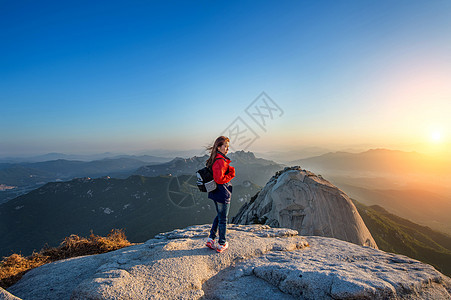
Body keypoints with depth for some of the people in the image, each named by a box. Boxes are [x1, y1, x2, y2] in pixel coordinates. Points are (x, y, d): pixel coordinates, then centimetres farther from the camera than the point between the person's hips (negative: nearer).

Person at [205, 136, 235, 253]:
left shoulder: (215, 159, 8)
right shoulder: (220, 161, -24)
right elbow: (219, 179, -28)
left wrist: (230, 169, 1)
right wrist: (231, 175, -14)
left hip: (215, 193, 10)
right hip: (223, 194, -9)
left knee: (219, 216, 25)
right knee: (223, 219, 7)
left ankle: (211, 239, 31)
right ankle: (222, 245, 23)